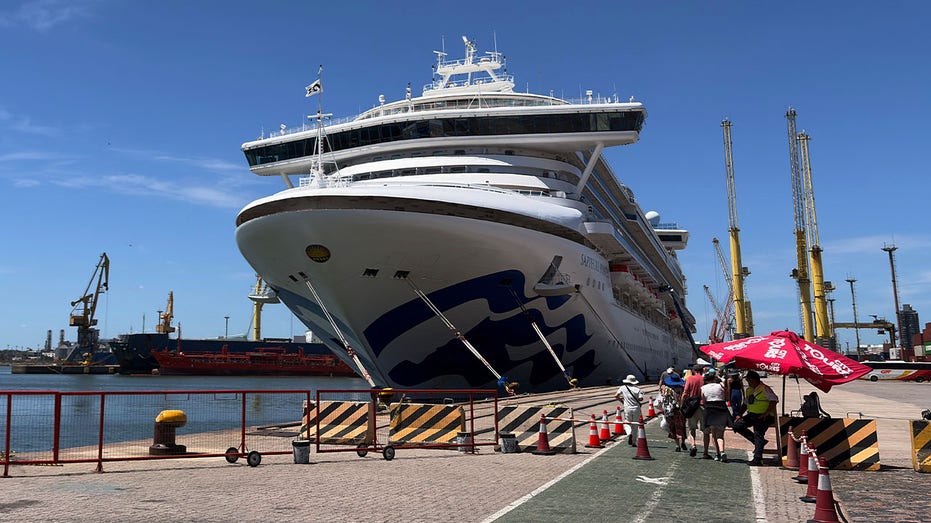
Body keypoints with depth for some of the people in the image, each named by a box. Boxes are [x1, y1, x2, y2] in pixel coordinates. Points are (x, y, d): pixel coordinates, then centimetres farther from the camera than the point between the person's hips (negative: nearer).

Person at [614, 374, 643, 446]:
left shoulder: (623, 388, 2)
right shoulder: (637, 389, 1)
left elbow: (616, 396, -3)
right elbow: (641, 399, -9)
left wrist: (621, 400, 14)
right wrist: (636, 399, 12)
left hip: (628, 408, -1)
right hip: (636, 408, 1)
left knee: (627, 424, 12)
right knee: (635, 425, 11)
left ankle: (629, 434, -20)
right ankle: (634, 442, 10)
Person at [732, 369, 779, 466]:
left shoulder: (764, 388, -9)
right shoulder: (748, 390, 15)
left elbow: (774, 400, -16)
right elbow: (745, 404, 23)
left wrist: (767, 413, -22)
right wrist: (740, 414, 12)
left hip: (763, 417, -8)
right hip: (752, 415, 8)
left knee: (758, 435, -14)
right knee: (737, 425, -4)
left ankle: (757, 459, -11)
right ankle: (758, 442, 3)